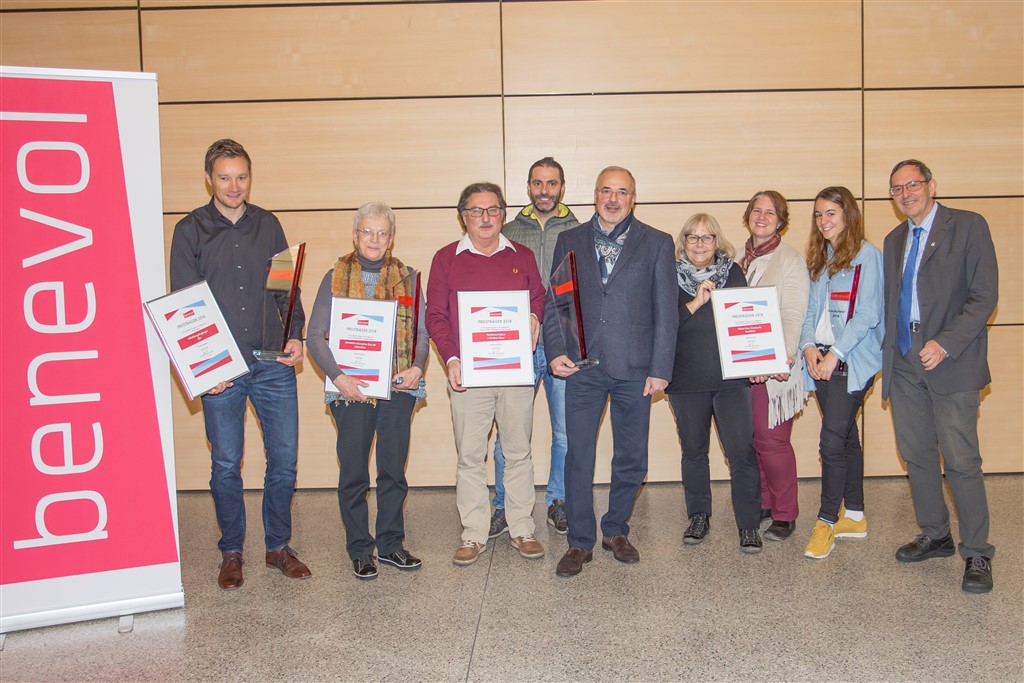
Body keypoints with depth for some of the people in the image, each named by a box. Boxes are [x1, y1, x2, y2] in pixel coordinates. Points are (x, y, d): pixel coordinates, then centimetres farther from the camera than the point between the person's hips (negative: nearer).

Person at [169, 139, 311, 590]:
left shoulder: (268, 225, 10)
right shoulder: (190, 231, 2)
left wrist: (295, 336, -2)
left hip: (274, 364, 2)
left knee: (284, 459, 5)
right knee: (226, 465, 7)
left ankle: (278, 547, 21)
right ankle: (231, 553, 22)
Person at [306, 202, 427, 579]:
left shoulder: (407, 277, 9)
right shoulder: (336, 278, 4)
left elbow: (421, 332, 8)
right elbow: (315, 335, 0)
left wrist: (417, 367, -10)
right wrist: (337, 375, -14)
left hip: (398, 388, 2)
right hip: (351, 389, -1)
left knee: (394, 469, 8)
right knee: (353, 472, 4)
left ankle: (391, 544, 22)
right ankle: (360, 550, 17)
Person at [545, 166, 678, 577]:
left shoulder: (657, 244, 5)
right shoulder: (569, 241, 10)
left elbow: (665, 312, 2)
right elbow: (555, 302, 9)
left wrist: (660, 369, -4)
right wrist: (555, 351, -5)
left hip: (633, 368, 0)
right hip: (583, 366, 0)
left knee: (631, 458, 8)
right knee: (578, 456, 2)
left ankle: (616, 531, 28)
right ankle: (580, 542, 15)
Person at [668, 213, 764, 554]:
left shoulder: (732, 272, 6)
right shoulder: (672, 277, 2)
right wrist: (695, 303, -16)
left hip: (731, 378, 0)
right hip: (686, 381, 0)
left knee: (742, 451, -5)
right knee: (693, 451, 11)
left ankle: (748, 524, 6)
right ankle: (699, 517, 26)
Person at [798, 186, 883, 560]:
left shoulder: (867, 255, -6)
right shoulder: (819, 258, 16)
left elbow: (867, 315, -13)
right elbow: (811, 310, 13)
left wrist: (835, 354, -16)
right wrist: (809, 346, -4)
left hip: (853, 361, -7)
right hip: (822, 361, 7)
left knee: (832, 441, -10)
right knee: (846, 436, 13)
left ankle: (826, 522, -1)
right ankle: (854, 516, 22)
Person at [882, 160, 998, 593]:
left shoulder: (968, 227, -3)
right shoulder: (894, 240, 16)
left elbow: (985, 296, -10)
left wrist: (945, 344, -18)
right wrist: (888, 354, 9)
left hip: (952, 362, -6)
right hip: (905, 364, 6)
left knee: (961, 462, -6)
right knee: (916, 456, 11)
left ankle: (976, 554, 7)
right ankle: (935, 536, 27)